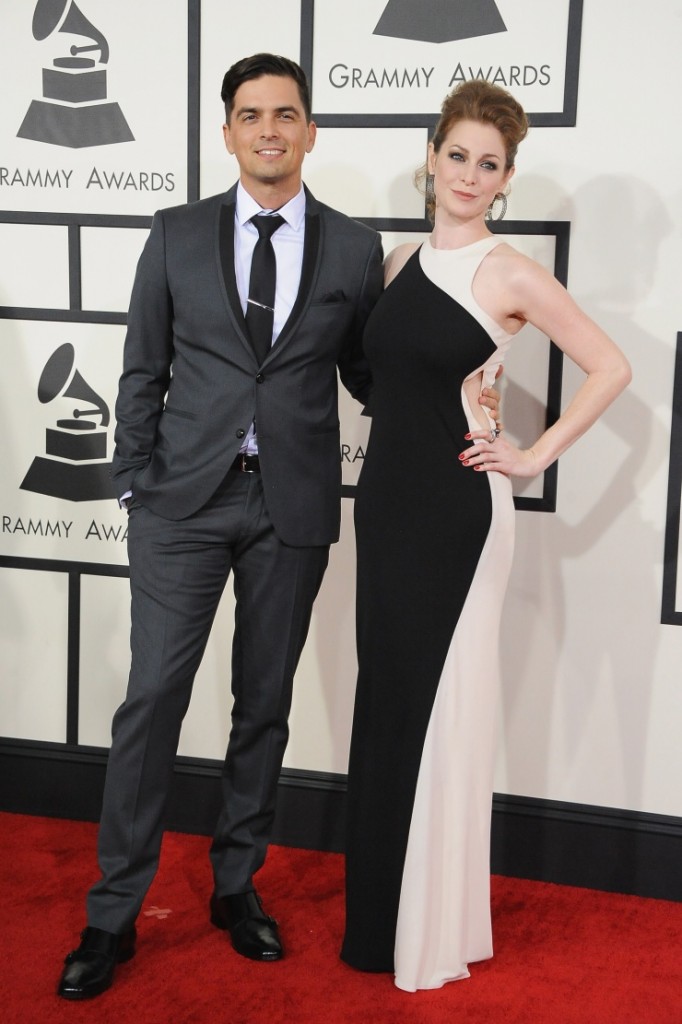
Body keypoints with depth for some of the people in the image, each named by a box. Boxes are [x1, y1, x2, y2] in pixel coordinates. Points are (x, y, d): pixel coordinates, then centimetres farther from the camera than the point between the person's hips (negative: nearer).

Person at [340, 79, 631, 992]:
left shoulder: (510, 275, -7)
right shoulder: (402, 263, 9)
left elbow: (610, 368, -5)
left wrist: (536, 456, -7)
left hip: (456, 510, -6)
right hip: (385, 498, 6)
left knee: (441, 705, 1)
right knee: (385, 697, 12)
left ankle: (437, 926, 17)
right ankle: (380, 911, 27)